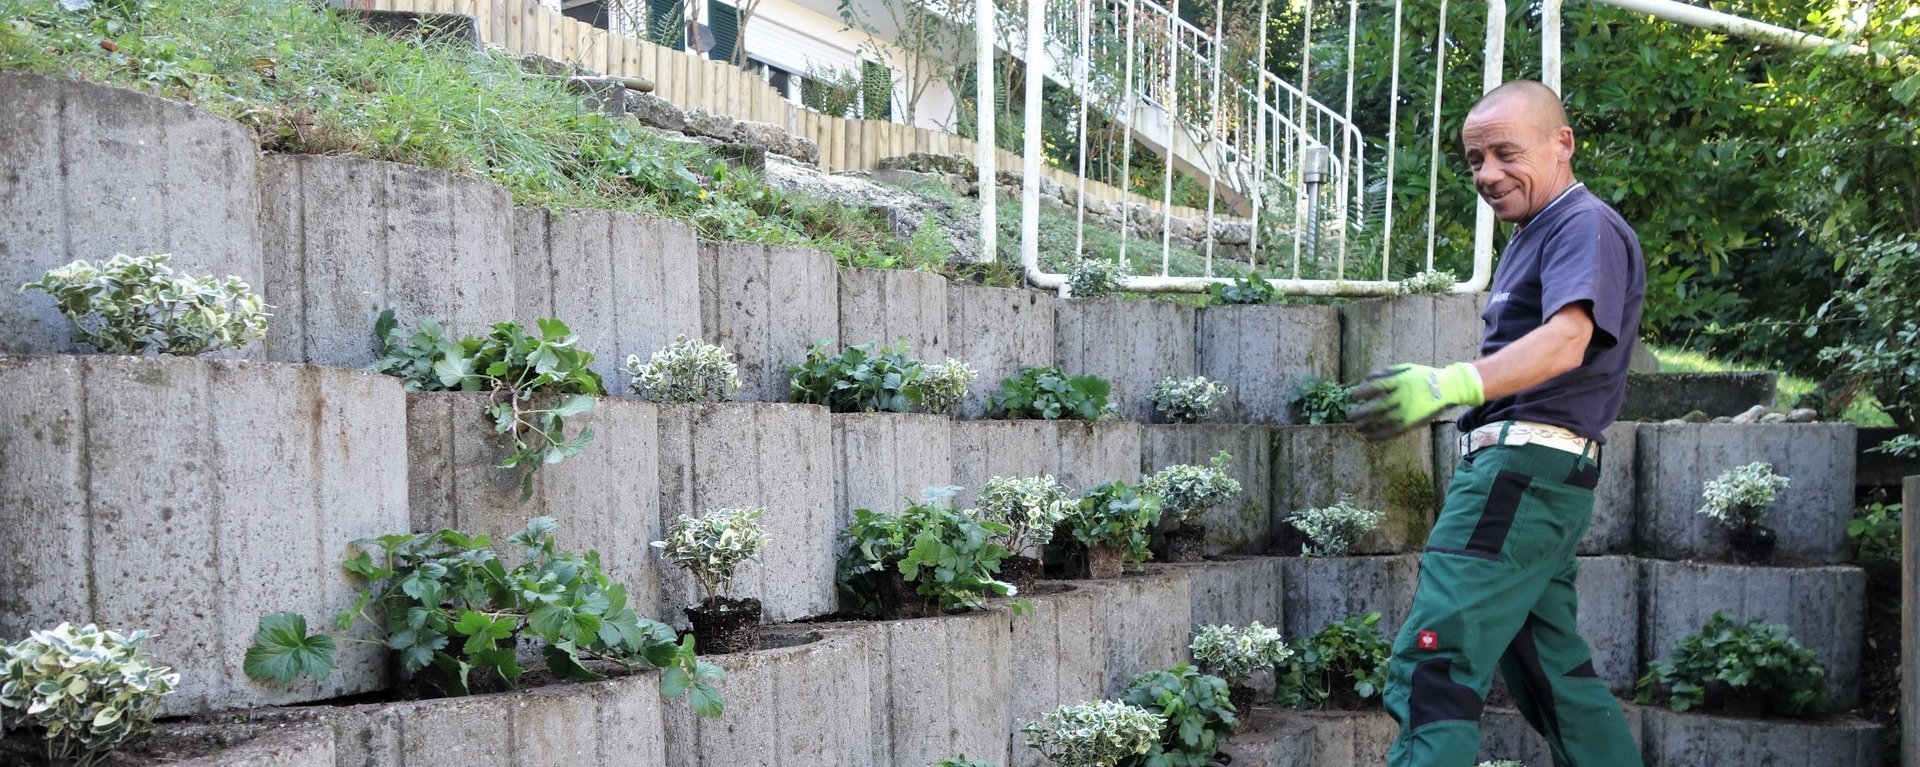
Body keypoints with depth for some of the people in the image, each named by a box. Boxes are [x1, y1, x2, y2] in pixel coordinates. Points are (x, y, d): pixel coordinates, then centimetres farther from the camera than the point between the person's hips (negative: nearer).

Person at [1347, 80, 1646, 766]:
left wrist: (1451, 384, -42)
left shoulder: (1588, 228, -10)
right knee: (1553, 672, 17)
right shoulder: (1532, 237, 23)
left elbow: (1565, 342, -29)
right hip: (1514, 470, 11)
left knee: (1433, 664, -17)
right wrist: (1445, 392, 16)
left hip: (1526, 465, -11)